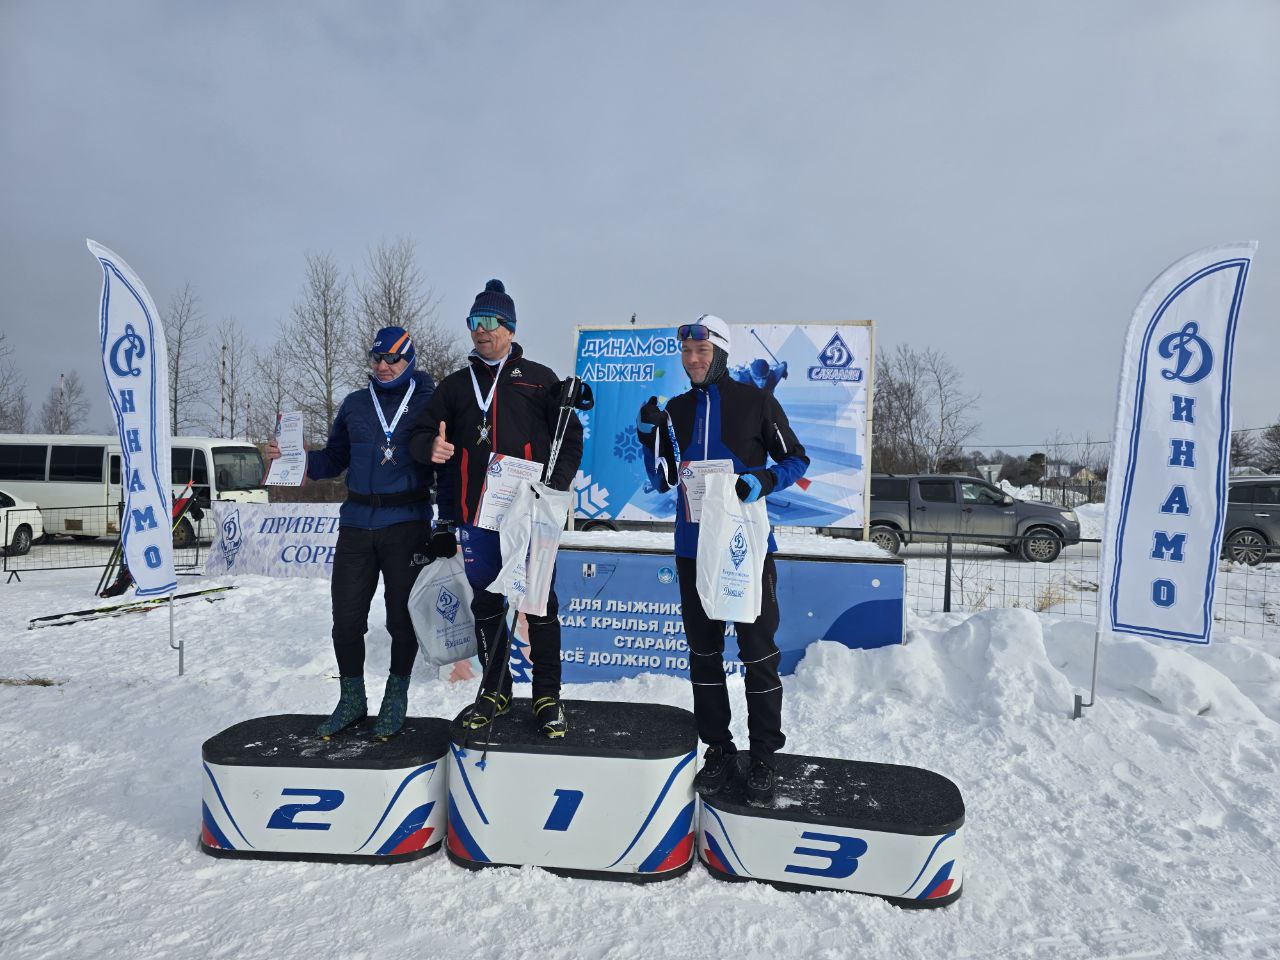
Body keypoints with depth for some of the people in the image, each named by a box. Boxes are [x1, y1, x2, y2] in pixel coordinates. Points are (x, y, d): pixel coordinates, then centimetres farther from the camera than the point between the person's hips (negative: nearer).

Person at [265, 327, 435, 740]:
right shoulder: (355, 404, 14)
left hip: (407, 523, -3)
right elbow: (334, 458, 17)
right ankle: (352, 700, 22)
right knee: (346, 616, 4)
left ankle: (396, 698, 23)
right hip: (356, 524, 4)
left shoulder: (429, 404, 2)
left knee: (401, 614, 4)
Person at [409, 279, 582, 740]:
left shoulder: (539, 378, 7)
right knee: (486, 604, 11)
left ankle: (548, 694, 12)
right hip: (476, 515, 3)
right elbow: (421, 434, 14)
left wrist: (555, 487, -10)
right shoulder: (455, 385, 15)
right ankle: (495, 690, 26)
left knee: (540, 602, 0)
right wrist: (431, 447, -11)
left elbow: (570, 437, 4)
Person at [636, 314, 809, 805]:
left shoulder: (756, 401, -2)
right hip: (693, 547, 4)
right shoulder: (675, 410, 10)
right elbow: (663, 481, 11)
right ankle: (718, 749, 26)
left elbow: (796, 460, 2)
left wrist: (763, 481, -17)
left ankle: (763, 756, 15)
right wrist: (648, 435, -4)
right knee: (703, 651, 11)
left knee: (758, 652, 1)